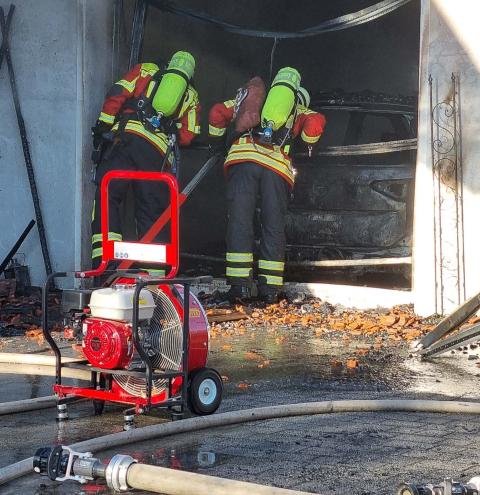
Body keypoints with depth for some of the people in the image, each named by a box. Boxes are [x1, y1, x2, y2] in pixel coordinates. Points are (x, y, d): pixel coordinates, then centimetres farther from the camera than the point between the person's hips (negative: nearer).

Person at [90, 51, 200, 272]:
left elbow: (117, 94, 6)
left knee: (107, 195, -1)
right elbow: (187, 136, 14)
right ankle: (154, 270, 4)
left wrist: (103, 125, 9)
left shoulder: (145, 70, 22)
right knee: (151, 211, 7)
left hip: (125, 137, -2)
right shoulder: (190, 96, 25)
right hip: (158, 151, 2)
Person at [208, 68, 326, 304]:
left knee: (239, 222, 0)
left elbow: (218, 113, 20)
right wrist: (306, 143, 22)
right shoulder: (298, 110, 26)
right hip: (278, 165, 0)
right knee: (274, 226, 7)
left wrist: (217, 141, 34)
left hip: (242, 157, 0)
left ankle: (240, 284, -7)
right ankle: (270, 288, 4)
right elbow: (316, 122, 3)